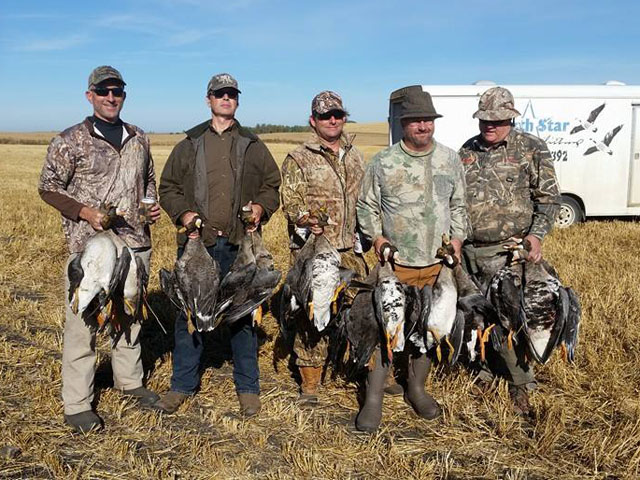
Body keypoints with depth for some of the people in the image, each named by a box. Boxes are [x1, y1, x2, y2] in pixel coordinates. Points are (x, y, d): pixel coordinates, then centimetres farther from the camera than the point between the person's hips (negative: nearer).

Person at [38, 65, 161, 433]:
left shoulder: (139, 139, 10)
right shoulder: (70, 141, -5)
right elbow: (49, 187, -2)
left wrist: (153, 205, 3)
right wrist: (85, 212, -15)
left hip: (136, 243, 5)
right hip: (89, 247, -5)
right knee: (83, 323, -1)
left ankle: (130, 381, 36)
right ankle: (77, 405, 11)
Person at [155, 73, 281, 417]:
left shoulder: (252, 145, 12)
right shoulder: (190, 143, 11)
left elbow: (273, 184, 15)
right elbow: (168, 186, 12)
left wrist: (261, 207, -5)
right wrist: (183, 213, -6)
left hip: (239, 245, 0)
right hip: (196, 241, 0)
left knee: (243, 313, 6)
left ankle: (248, 387, 19)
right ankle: (183, 384, 21)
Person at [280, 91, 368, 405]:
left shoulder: (356, 158, 15)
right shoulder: (298, 159, -1)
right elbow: (291, 202, -7)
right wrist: (306, 220, -27)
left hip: (350, 250, 4)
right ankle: (309, 383, 13)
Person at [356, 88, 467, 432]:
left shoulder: (450, 160, 7)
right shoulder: (383, 162, -2)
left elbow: (459, 204, 16)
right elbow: (366, 206, 6)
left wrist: (457, 238, 4)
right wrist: (376, 237, -7)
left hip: (438, 263, 3)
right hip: (395, 262, -3)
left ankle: (416, 388, 30)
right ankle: (373, 398, 7)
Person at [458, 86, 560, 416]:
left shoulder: (531, 149, -1)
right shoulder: (467, 151, 11)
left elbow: (549, 198, -1)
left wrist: (536, 234, -12)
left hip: (507, 252, -4)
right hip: (468, 251, 5)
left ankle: (520, 387, 11)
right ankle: (484, 372, 32)